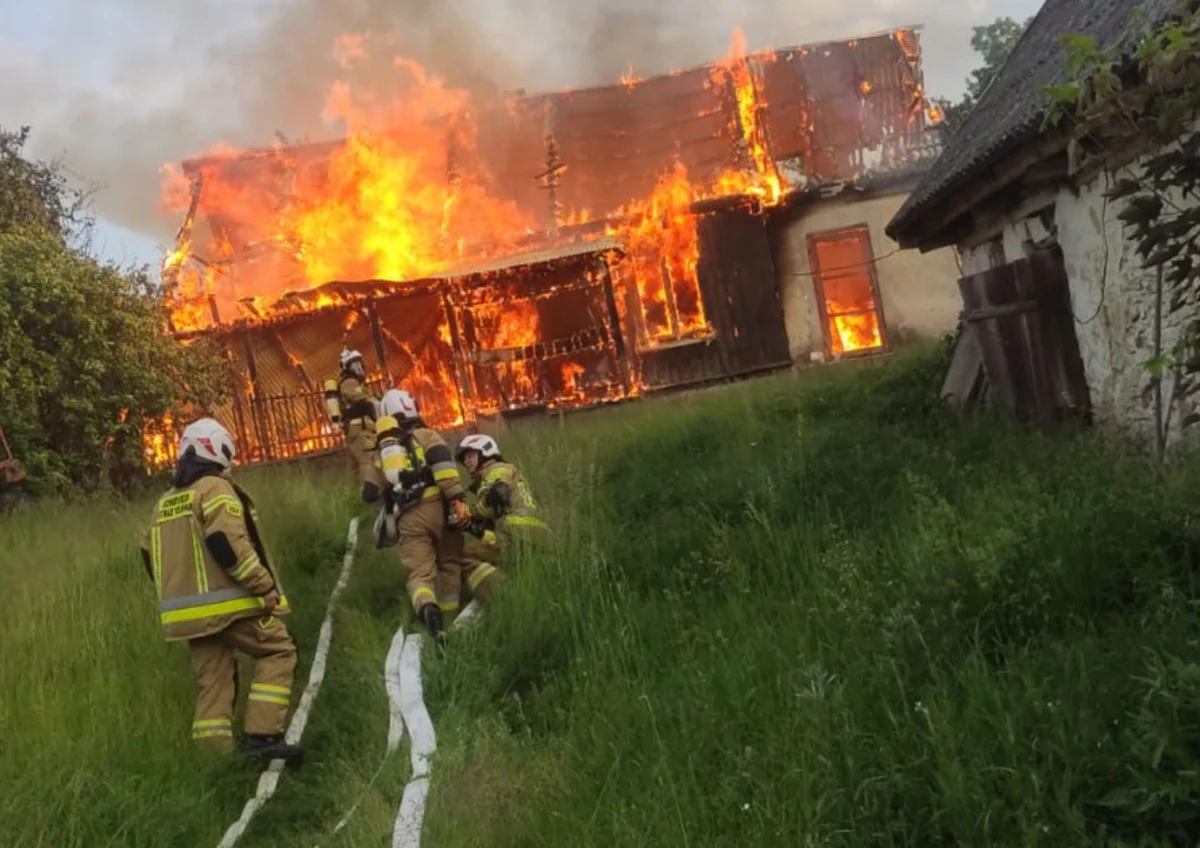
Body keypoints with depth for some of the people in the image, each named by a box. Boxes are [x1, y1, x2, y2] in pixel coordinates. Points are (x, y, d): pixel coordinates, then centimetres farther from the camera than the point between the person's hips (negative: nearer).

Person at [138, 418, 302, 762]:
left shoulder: (165, 502, 19)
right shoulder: (215, 488, -7)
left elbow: (151, 557, 21)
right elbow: (228, 544, -21)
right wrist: (266, 586, -17)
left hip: (191, 611, 8)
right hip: (229, 602, -7)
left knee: (212, 682, 10)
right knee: (278, 652, 4)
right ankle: (262, 735, -7)